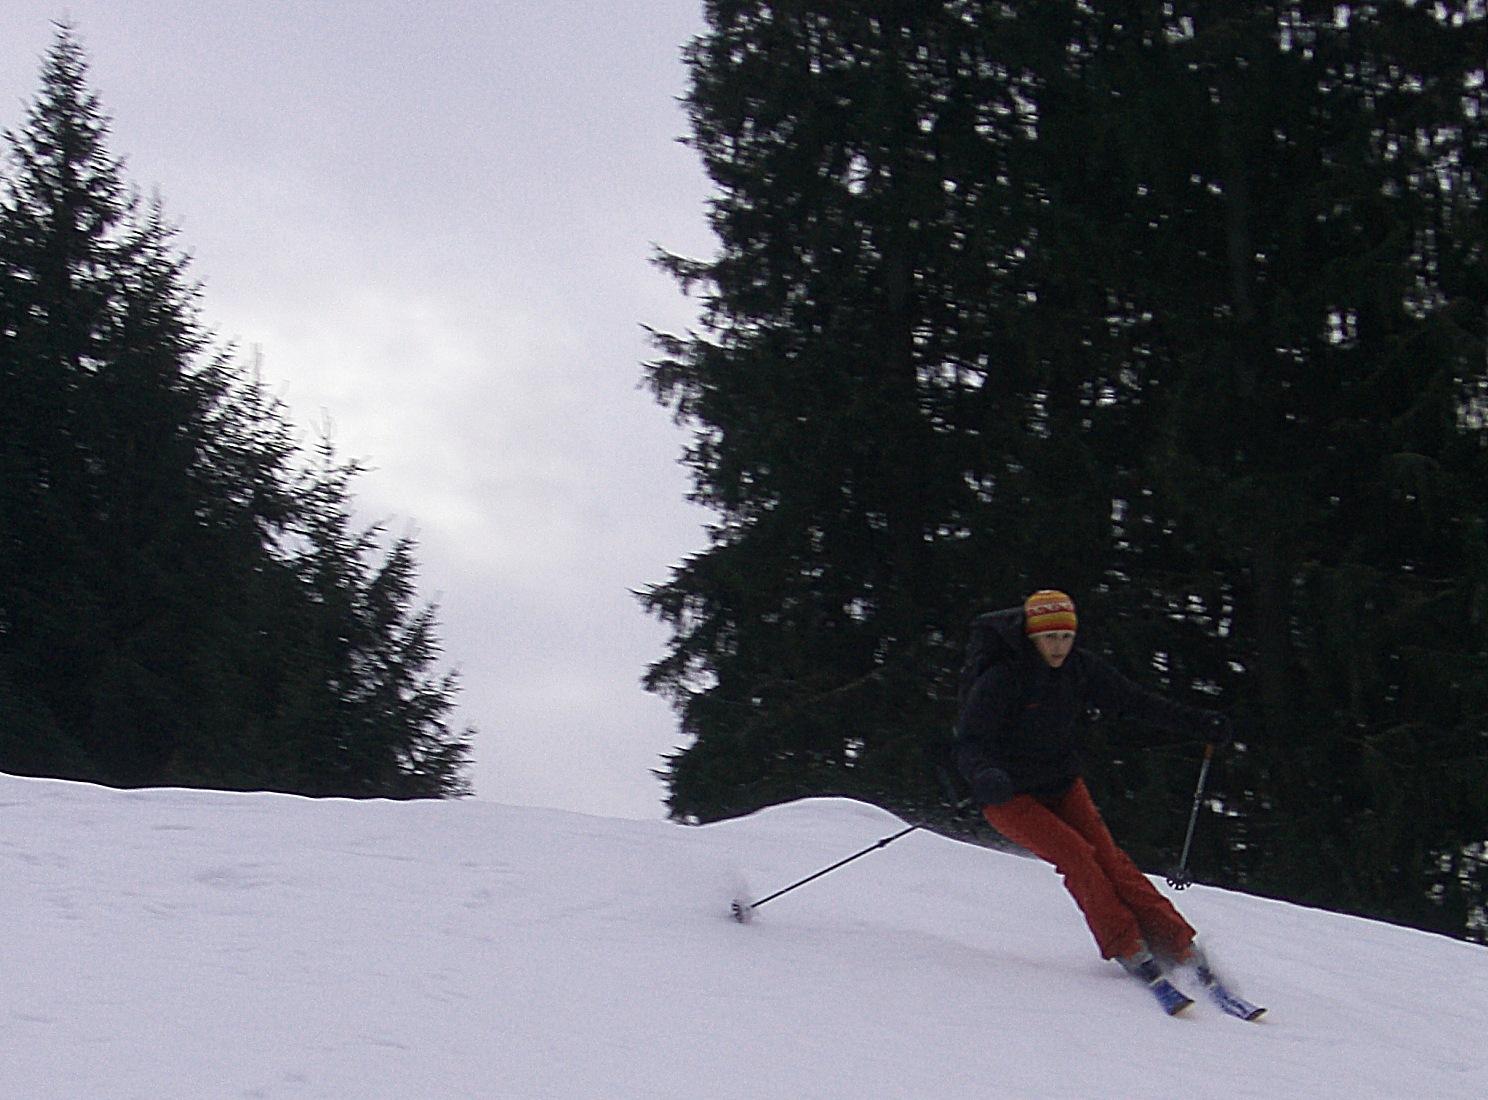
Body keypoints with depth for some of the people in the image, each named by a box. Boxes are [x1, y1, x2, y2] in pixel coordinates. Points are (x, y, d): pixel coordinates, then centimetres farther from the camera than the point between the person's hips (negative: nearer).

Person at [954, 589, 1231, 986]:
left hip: (1062, 787, 4)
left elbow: (1134, 701, 4)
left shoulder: (1080, 668, -5)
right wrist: (984, 775, -46)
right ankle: (1124, 947, -20)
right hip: (1010, 797, -4)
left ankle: (1178, 945, -12)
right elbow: (969, 742, -25)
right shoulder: (1002, 678, -21)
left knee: (1108, 857, -11)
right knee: (1074, 853, -24)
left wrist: (1197, 722, -1)